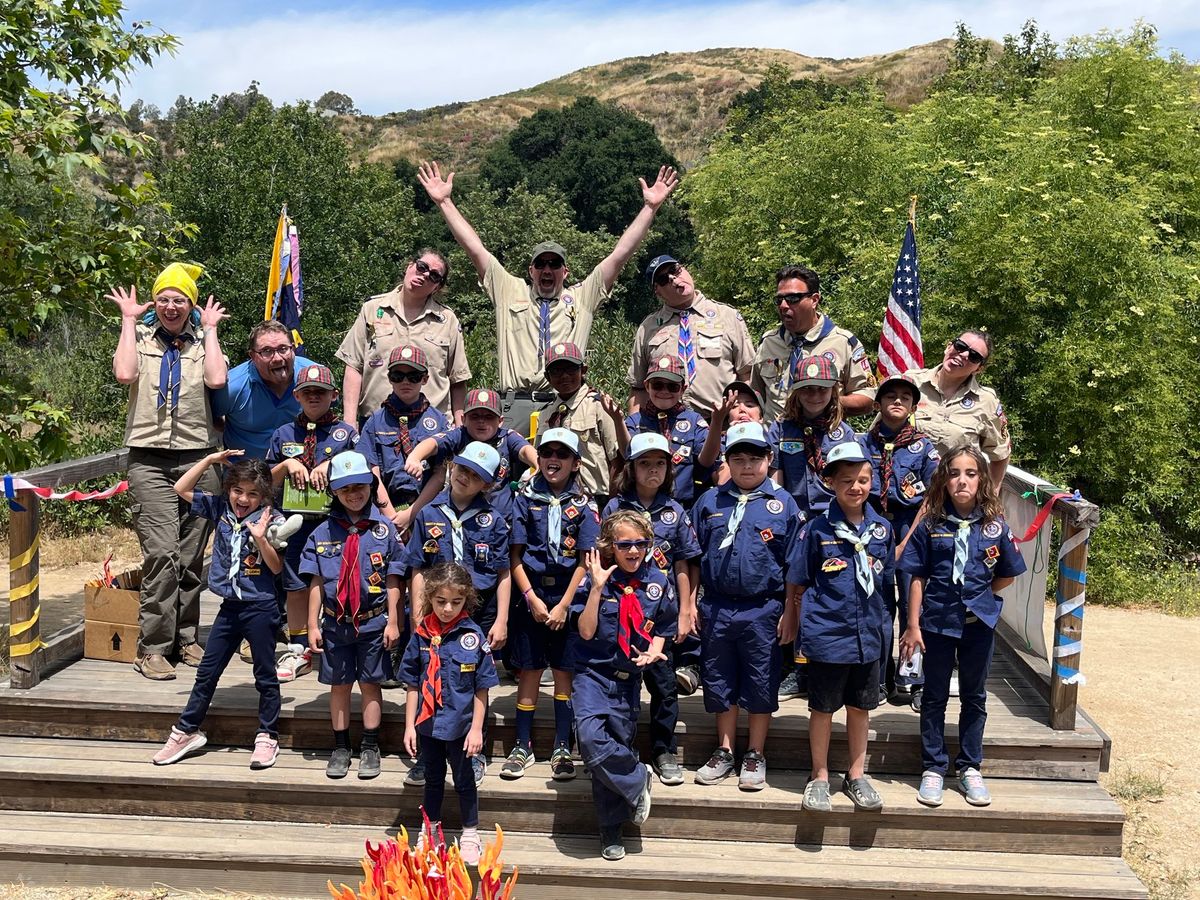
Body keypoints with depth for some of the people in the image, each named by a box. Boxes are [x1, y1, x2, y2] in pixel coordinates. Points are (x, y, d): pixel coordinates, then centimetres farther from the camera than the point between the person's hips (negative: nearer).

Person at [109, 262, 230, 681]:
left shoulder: (202, 342, 12)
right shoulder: (140, 337, 11)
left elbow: (217, 380, -9)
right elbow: (124, 375, -11)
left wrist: (210, 329, 2)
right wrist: (128, 320, 0)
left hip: (198, 457, 2)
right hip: (150, 460, -2)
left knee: (191, 556, 5)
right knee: (161, 553, -12)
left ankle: (186, 638, 17)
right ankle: (152, 647, -5)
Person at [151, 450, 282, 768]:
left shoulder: (268, 520, -12)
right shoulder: (221, 509, 3)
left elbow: (277, 567, -14)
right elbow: (181, 489, 7)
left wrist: (260, 539, -29)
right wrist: (209, 460, -1)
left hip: (260, 608, -5)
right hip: (229, 607, 5)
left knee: (265, 675, 7)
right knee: (207, 672, 13)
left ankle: (267, 737, 18)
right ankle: (186, 731, 25)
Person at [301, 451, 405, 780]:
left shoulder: (384, 528, -3)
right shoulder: (323, 532, 1)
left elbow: (393, 581, -2)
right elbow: (316, 583, 3)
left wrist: (393, 622, -4)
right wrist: (313, 626, 1)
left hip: (374, 622, -1)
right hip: (336, 623, 2)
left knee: (370, 683, 8)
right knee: (339, 684, 11)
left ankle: (370, 748, 18)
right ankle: (340, 748, 23)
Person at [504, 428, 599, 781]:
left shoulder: (583, 505, 1)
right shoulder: (525, 499, 3)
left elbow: (585, 561, -3)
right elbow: (514, 555, 0)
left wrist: (564, 605, -10)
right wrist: (533, 599, -8)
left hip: (568, 598, 0)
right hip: (530, 595, 0)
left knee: (565, 671, 4)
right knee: (529, 670, 5)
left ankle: (562, 748, 14)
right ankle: (523, 746, 15)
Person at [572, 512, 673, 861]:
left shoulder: (657, 582, 2)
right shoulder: (597, 580, -7)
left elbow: (660, 630, 14)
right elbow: (586, 631, -12)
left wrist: (653, 653, -7)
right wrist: (597, 587, -20)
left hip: (629, 677, 2)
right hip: (594, 672, -2)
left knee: (615, 748, 6)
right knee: (591, 737, -25)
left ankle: (611, 830, 21)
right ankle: (638, 781, -1)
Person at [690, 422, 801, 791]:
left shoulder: (782, 503, -1)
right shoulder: (710, 501, 5)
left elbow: (793, 565, 1)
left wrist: (789, 613, -2)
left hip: (763, 609, -2)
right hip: (717, 608, 2)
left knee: (761, 685, 8)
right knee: (720, 682, 12)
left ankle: (755, 756, 23)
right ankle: (724, 752, 27)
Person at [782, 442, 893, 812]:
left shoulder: (882, 529, 0)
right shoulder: (817, 528, -10)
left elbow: (884, 579, 13)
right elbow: (797, 581, -1)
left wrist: (877, 618, 14)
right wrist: (792, 617, 4)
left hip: (867, 634, 4)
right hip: (826, 633, -3)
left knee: (860, 706, 15)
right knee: (823, 708, 9)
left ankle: (856, 775, 30)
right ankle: (819, 776, 25)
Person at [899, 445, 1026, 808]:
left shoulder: (995, 525, -4)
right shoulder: (931, 525, -7)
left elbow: (1007, 576, 8)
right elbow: (917, 578, -5)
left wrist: (978, 596, -1)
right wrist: (913, 626, -8)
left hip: (979, 622, 2)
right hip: (937, 620, -1)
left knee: (975, 696, 13)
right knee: (935, 696, 9)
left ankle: (970, 768, 26)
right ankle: (933, 768, 20)